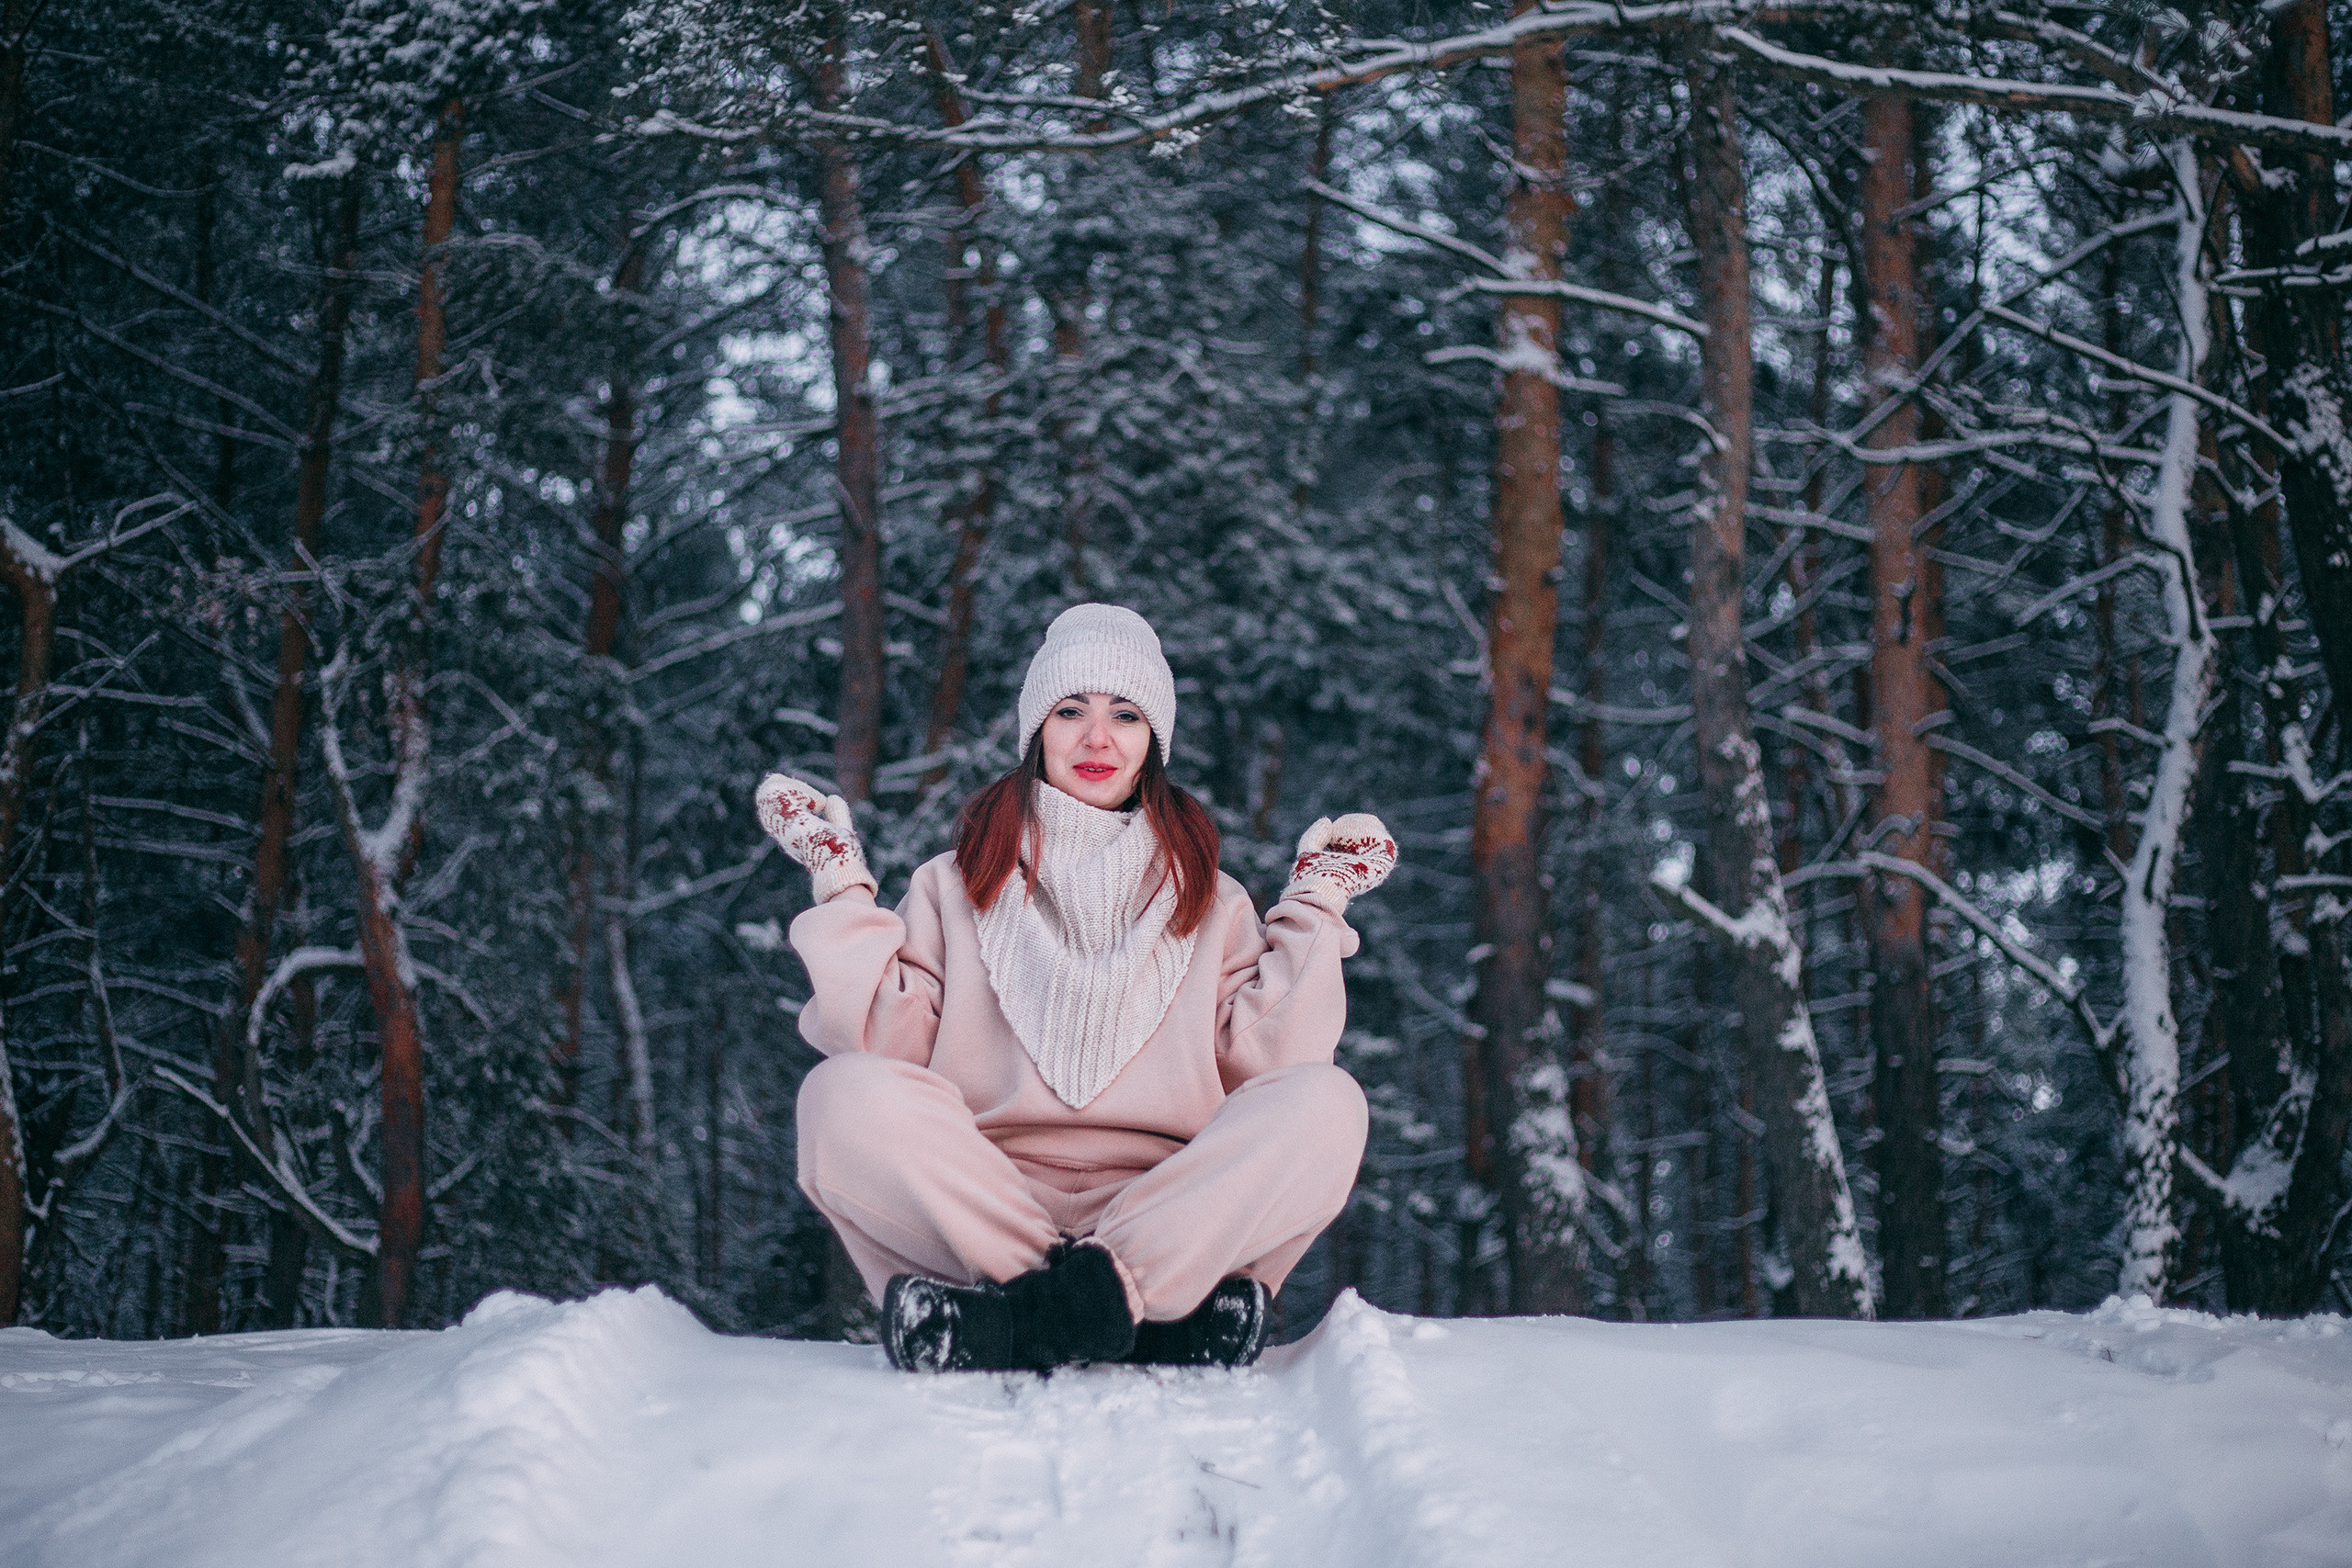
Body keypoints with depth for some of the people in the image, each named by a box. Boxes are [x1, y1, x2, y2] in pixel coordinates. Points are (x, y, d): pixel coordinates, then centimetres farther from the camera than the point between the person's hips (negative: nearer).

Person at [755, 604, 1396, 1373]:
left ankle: (1020, 1315, -38)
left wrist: (1314, 908, 11)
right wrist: (843, 888, 7)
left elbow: (1261, 1065, 7)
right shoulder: (953, 889, 20)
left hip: (1165, 1215, 1)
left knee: (1325, 1104, -26)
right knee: (847, 1096, -28)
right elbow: (892, 1048, 5)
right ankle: (1161, 1314, -38)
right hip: (980, 1209, -1)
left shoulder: (1212, 905, 22)